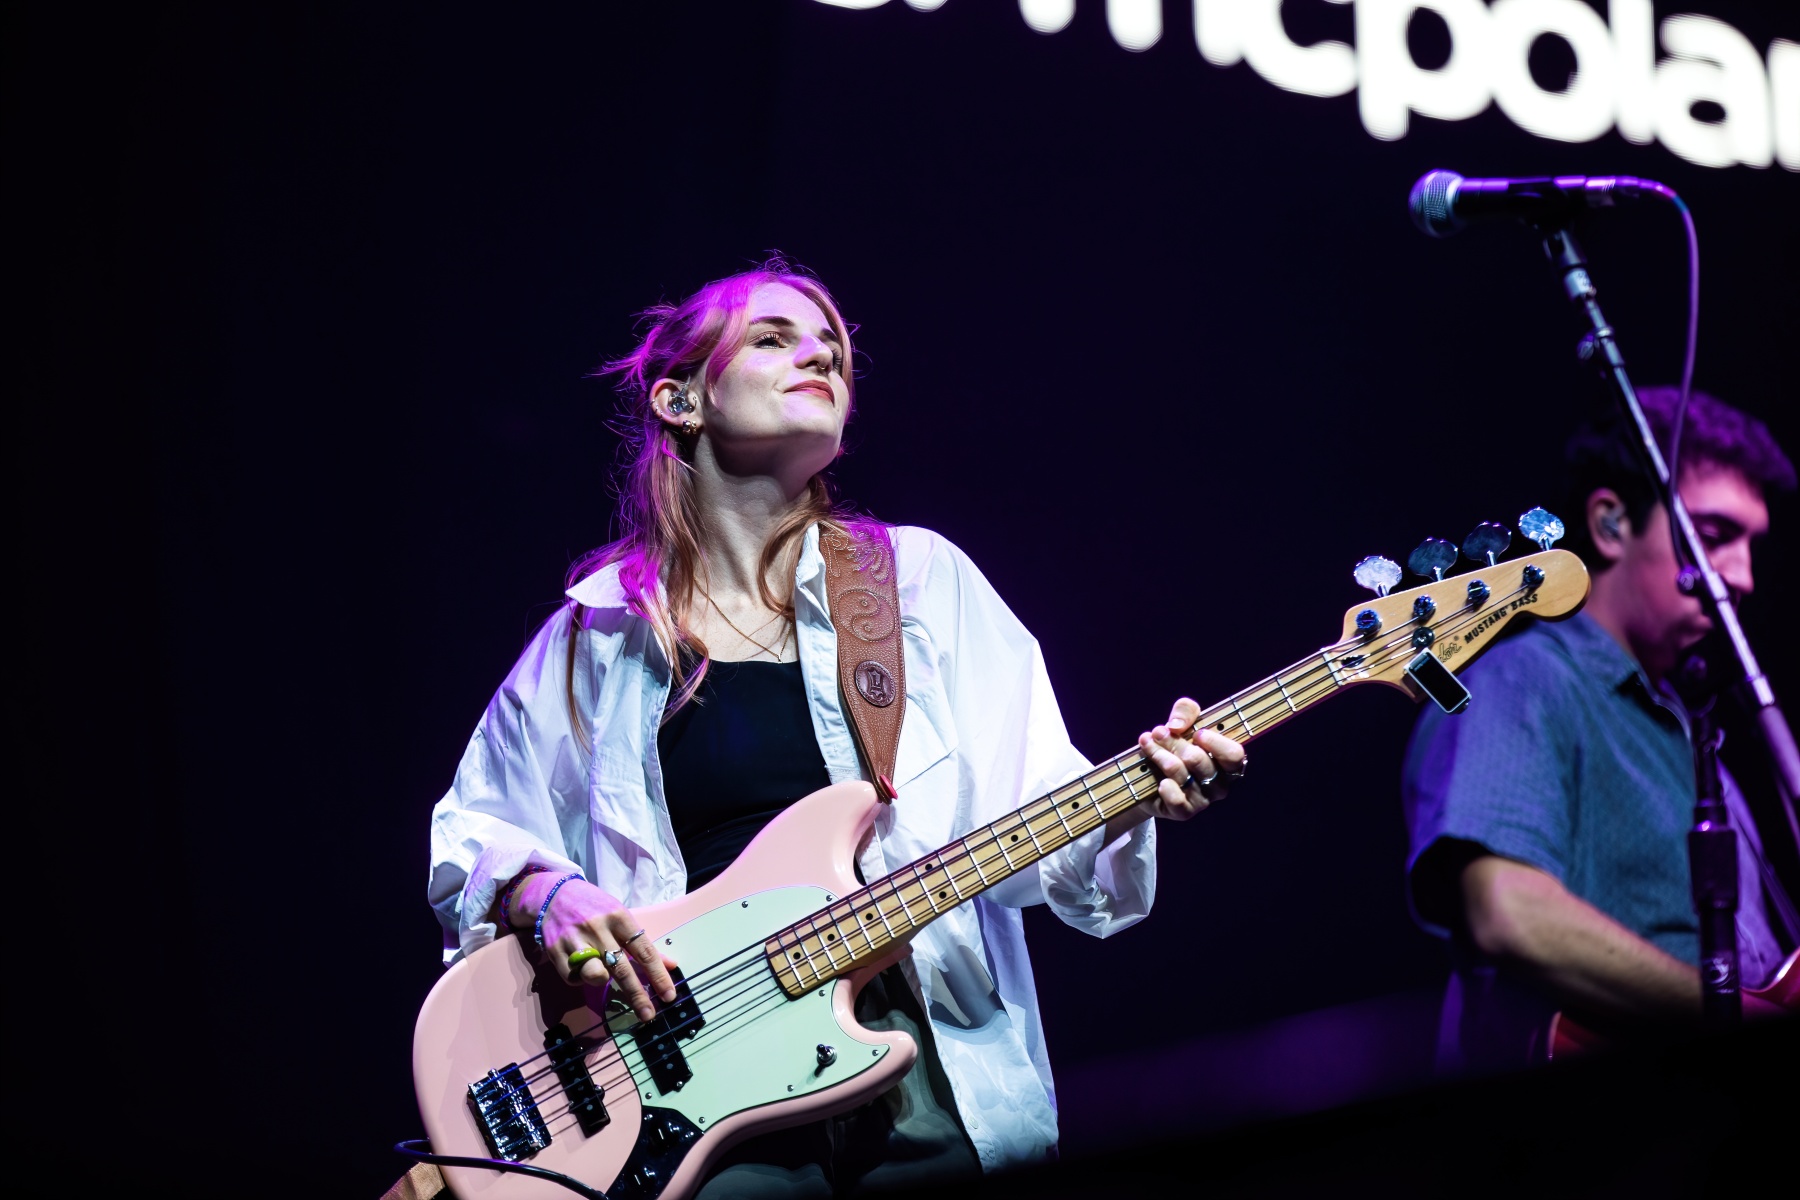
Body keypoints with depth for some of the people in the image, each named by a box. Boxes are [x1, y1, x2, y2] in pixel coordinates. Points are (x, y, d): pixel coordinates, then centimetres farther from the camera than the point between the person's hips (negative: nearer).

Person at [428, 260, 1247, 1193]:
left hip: (927, 1063, 1)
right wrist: (543, 892, -3)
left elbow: (1037, 818, 6)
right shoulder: (599, 633, 10)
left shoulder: (921, 580, 10)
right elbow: (468, 834, 17)